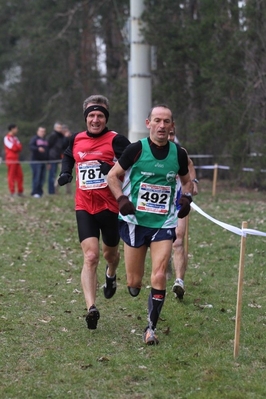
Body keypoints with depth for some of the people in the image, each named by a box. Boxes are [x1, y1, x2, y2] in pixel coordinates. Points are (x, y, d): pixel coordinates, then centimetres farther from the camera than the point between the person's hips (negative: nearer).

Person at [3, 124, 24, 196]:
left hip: (16, 160, 8)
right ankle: (12, 192, -5)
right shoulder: (7, 138, -7)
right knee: (11, 176, -6)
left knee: (20, 175, 5)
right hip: (11, 160, -8)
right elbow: (13, 147, -15)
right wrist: (18, 146, 2)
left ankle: (20, 192, 10)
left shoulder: (15, 138, 18)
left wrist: (16, 146, -9)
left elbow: (20, 147, 10)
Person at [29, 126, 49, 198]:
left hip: (43, 162, 7)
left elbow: (48, 150, 25)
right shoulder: (34, 139, 0)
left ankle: (40, 192, 12)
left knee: (42, 178, 4)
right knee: (36, 177, -11)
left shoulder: (45, 141, 21)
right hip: (36, 161, -7)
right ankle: (35, 192, -9)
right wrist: (38, 148, -35)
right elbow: (31, 147, -16)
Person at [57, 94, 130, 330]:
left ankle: (111, 275, 55)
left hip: (110, 206, -1)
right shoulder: (76, 140, 6)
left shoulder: (116, 140, -9)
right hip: (84, 207, 1)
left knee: (110, 253, 19)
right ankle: (91, 308, -18)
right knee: (91, 257, -12)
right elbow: (68, 157, 27)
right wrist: (65, 173, 8)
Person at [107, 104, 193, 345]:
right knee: (134, 284, 2)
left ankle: (151, 328, 3)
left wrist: (186, 198, 0)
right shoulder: (136, 149, -8)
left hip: (164, 224, 1)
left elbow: (186, 180, 20)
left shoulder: (178, 154, 1)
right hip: (135, 222, -1)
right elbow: (113, 175, 3)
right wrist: (122, 199, -13)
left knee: (159, 277, -11)